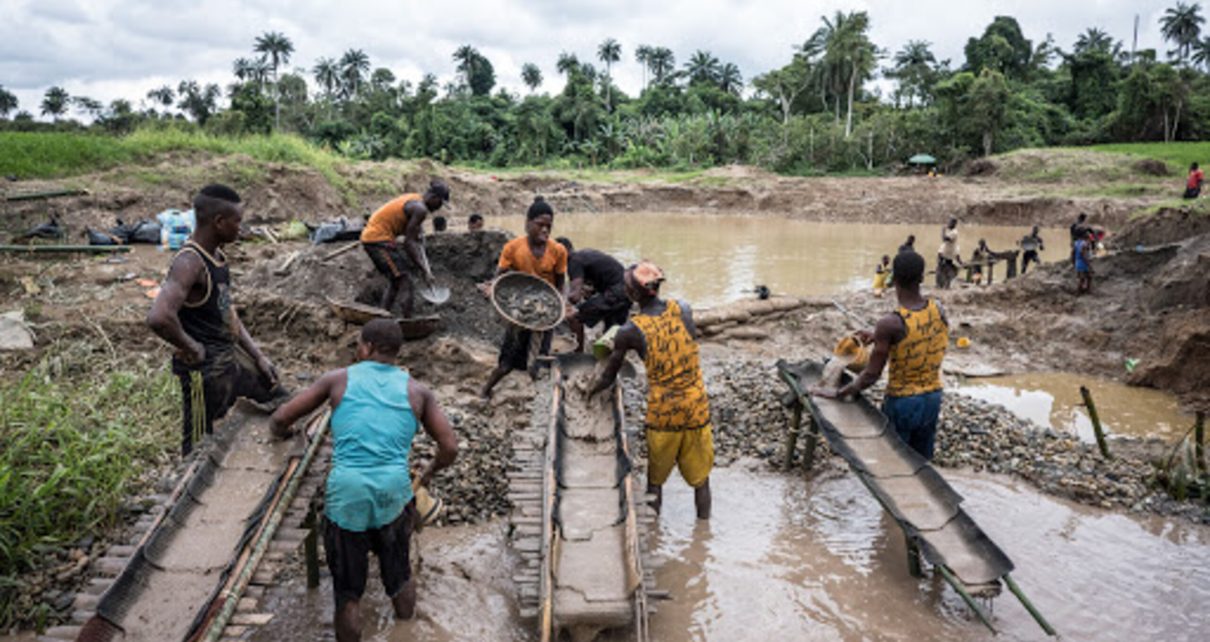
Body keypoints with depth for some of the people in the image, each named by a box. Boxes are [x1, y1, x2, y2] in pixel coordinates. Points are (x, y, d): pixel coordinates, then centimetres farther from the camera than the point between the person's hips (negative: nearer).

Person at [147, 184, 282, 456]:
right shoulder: (190, 262, -23)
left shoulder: (218, 255, 6)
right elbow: (158, 317, -39)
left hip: (231, 354, 9)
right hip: (204, 367, -9)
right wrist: (190, 348, -22)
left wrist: (258, 356, 10)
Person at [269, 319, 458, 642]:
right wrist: (430, 471, 24)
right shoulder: (417, 391, 8)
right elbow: (450, 448, 4)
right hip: (394, 492, 1)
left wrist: (283, 431, 31)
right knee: (399, 575, 24)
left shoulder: (339, 379, 6)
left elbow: (280, 419, 7)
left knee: (347, 590, 16)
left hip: (346, 494, -1)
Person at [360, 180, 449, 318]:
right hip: (379, 239, -10)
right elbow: (408, 243, -18)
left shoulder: (414, 201, 15)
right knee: (404, 283, -9)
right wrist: (423, 270, -12)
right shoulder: (420, 209, -16)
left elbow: (416, 239, 16)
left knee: (395, 282, 22)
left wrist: (425, 266, 10)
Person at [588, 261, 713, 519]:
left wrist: (590, 392, 18)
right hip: (697, 409, 2)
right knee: (700, 477, 17)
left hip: (662, 414, -2)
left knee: (655, 479, 18)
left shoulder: (630, 332, -15)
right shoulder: (683, 309, -7)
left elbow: (608, 379, -4)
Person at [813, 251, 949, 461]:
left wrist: (838, 393, -10)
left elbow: (871, 375, -21)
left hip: (901, 403, -5)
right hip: (932, 399, 5)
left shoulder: (891, 324, -25)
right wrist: (879, 336, 14)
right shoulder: (938, 310, -7)